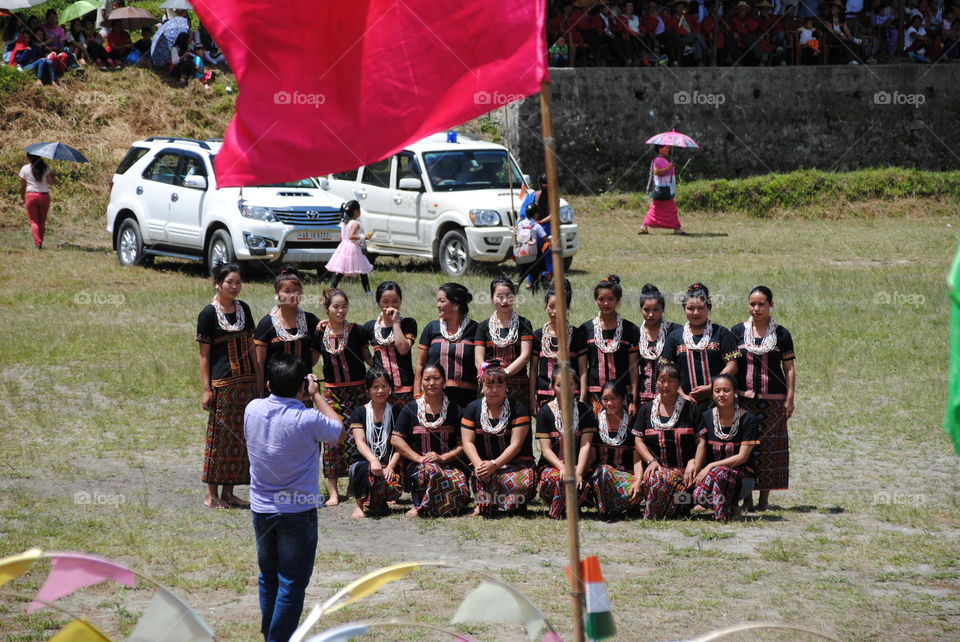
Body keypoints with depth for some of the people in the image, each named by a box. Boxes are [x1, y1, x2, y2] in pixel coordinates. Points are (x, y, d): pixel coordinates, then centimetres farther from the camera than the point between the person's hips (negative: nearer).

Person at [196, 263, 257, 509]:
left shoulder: (243, 309, 10)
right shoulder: (209, 313, -7)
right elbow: (204, 354, -7)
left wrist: (258, 381, 13)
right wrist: (206, 389, -11)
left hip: (246, 382, 6)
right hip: (222, 384, -6)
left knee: (240, 435, 8)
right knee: (220, 436, -3)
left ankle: (228, 491, 16)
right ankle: (211, 494, 4)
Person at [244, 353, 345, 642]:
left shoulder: (253, 410, -8)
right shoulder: (308, 420, -21)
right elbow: (338, 431, 0)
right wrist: (316, 394, 6)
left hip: (261, 509, 5)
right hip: (298, 510, -5)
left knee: (268, 577, 20)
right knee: (292, 584, 2)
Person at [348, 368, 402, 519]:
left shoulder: (396, 413, 8)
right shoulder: (359, 413, 5)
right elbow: (360, 442, -9)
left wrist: (390, 467, -18)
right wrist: (373, 460, -30)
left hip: (388, 464, 1)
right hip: (362, 462, -1)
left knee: (393, 483, -33)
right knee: (366, 469, -38)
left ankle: (379, 503, 4)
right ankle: (359, 505, -14)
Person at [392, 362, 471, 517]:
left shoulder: (455, 410, 11)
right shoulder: (411, 409, 10)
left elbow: (463, 444, 6)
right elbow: (396, 439, 5)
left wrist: (443, 457, -11)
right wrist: (419, 458, -8)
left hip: (450, 463, 1)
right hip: (417, 466, -1)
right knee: (431, 470, -40)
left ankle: (420, 507, -11)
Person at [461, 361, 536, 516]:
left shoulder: (517, 409, -1)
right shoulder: (472, 409, 7)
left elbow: (516, 444, -10)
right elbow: (468, 442, 0)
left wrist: (494, 464, -24)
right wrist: (478, 464, -21)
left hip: (516, 462, 0)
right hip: (483, 462, 0)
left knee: (525, 481, -34)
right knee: (480, 476, -37)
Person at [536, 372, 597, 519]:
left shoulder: (585, 411, 5)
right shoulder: (545, 412, 2)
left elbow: (585, 445, -5)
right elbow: (546, 449, -5)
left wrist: (578, 472, -20)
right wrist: (562, 468, -23)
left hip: (578, 465, 1)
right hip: (551, 465, -1)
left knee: (579, 484, -34)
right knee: (553, 478, -37)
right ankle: (555, 510, -9)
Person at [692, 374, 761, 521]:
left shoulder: (748, 420, -6)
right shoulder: (706, 418, 5)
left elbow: (742, 457, -11)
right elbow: (701, 453, 5)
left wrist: (711, 467, -17)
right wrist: (695, 471, -14)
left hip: (742, 477, -4)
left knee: (718, 472, -38)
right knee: (699, 496, -31)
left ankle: (732, 507, -12)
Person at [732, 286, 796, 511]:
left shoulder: (781, 334, 4)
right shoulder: (738, 331, 7)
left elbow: (789, 369, 5)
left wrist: (790, 399, -2)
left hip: (773, 400, -1)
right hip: (743, 398, 1)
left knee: (769, 446, -1)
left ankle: (764, 497, 6)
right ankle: (746, 496, 4)